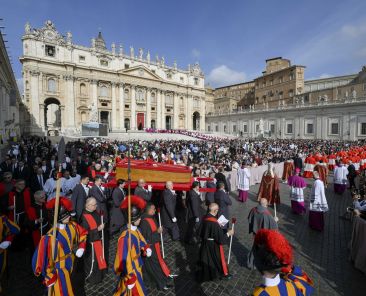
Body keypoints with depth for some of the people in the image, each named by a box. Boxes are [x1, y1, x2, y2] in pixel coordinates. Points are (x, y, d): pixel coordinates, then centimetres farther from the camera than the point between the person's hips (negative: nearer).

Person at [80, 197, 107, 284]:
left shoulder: (95, 213, -2)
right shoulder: (84, 217, -24)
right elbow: (85, 232, -24)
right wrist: (98, 229, -25)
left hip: (98, 240, 8)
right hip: (91, 243, -7)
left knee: (99, 259, 24)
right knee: (92, 261, 11)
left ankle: (99, 276, 44)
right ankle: (92, 279, 32)